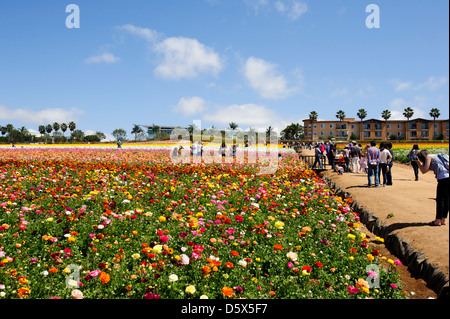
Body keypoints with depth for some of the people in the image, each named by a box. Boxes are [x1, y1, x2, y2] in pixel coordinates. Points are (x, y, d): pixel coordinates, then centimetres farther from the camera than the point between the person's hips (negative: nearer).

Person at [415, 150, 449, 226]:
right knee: (446, 200, 12)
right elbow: (427, 169, 31)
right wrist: (419, 163, 23)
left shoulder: (428, 157, 3)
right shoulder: (436, 156, 28)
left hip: (444, 178, -9)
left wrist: (418, 162, 8)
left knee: (440, 200, 0)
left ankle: (438, 221, 5)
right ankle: (443, 220, 18)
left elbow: (424, 171, -5)